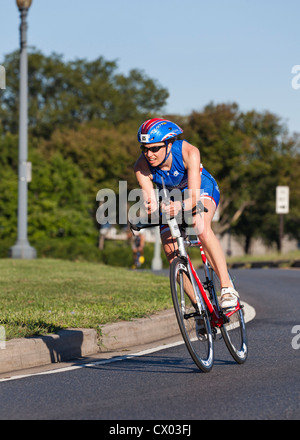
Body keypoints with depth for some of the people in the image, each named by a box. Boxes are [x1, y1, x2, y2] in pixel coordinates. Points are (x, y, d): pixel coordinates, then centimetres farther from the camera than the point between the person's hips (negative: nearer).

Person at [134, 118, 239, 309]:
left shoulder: (189, 152, -37)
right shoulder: (141, 166, -29)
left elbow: (194, 197, -42)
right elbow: (150, 198, -34)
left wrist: (180, 206, -63)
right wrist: (152, 207, -58)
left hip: (202, 189, -4)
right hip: (170, 198, 4)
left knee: (202, 229, -35)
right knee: (172, 255, -10)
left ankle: (228, 288, -31)